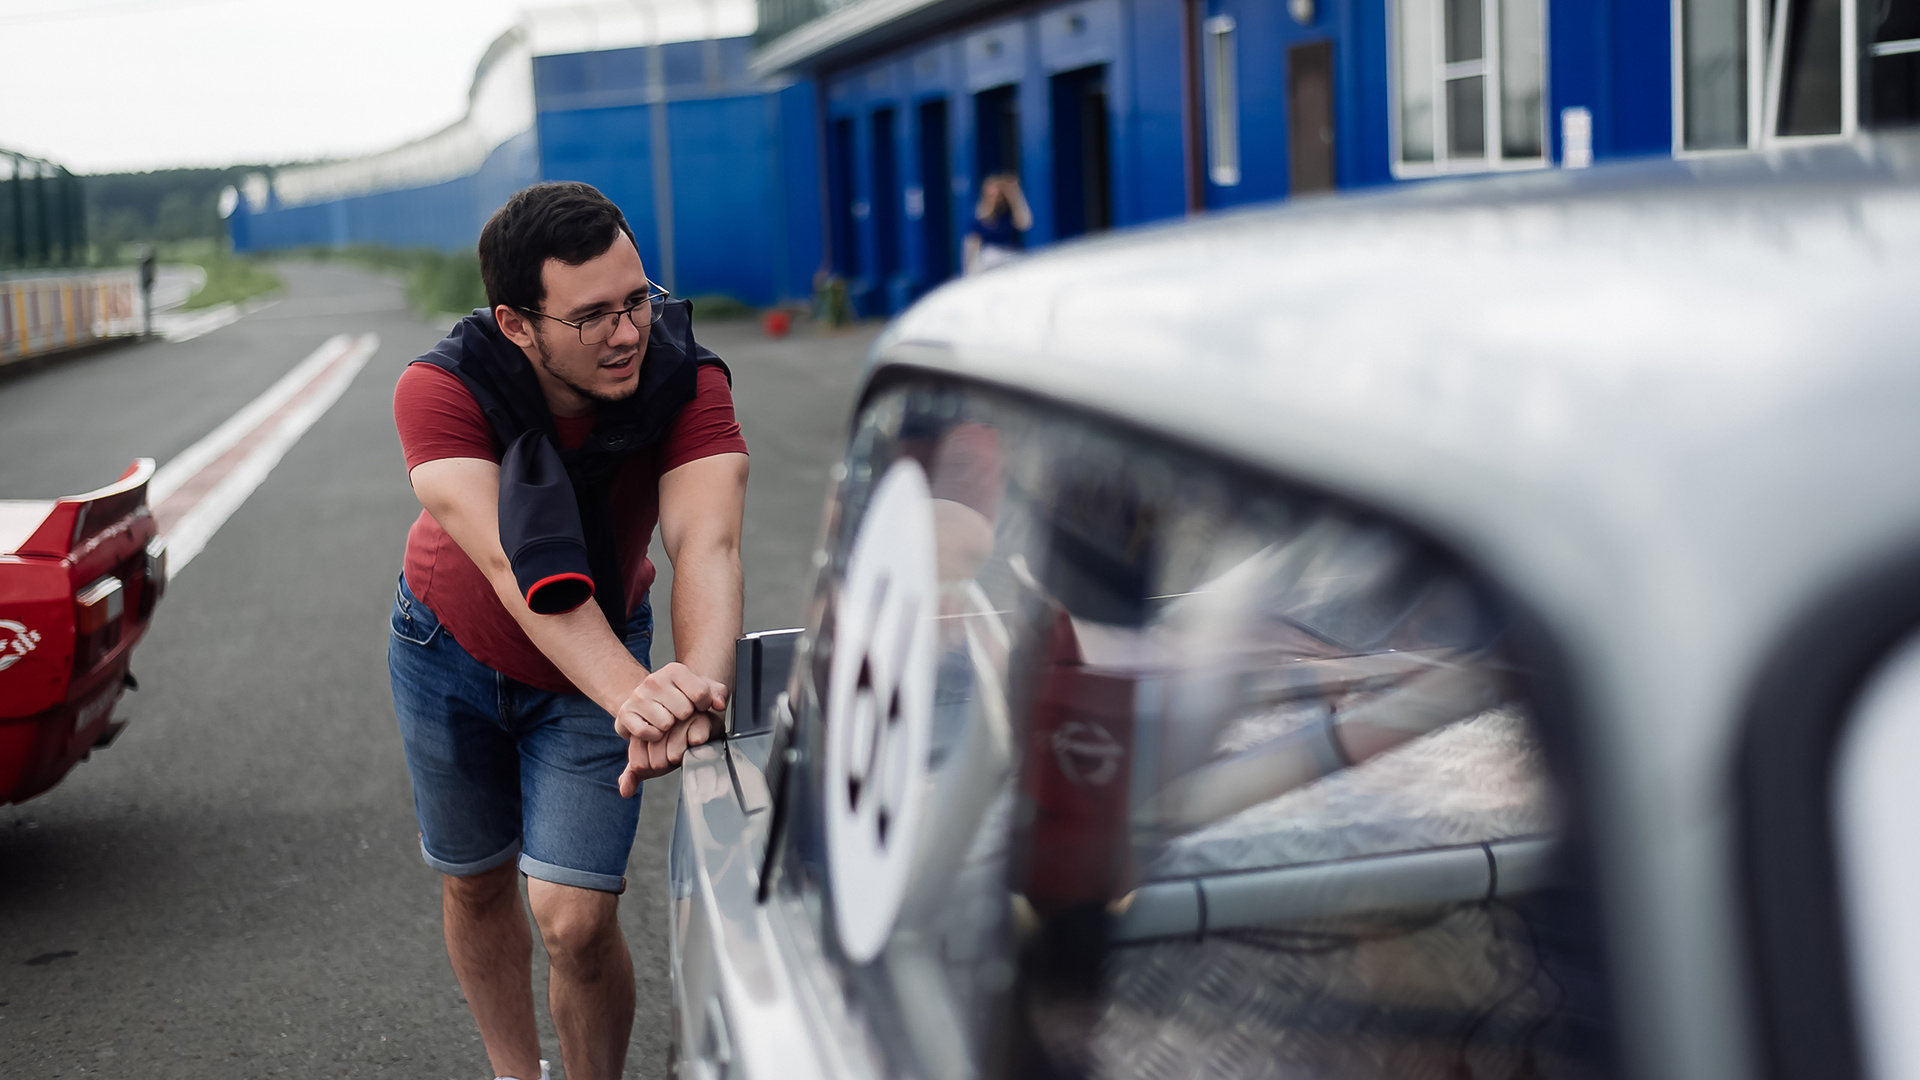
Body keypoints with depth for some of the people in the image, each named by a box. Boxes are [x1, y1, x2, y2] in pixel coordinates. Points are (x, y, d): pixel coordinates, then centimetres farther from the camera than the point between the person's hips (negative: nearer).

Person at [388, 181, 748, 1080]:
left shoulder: (687, 382, -29)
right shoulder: (439, 391, -32)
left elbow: (706, 542, -44)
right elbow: (510, 567, -46)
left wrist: (698, 679, -66)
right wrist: (631, 692, -62)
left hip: (603, 655, 0)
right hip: (451, 646, 1)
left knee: (575, 919, -12)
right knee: (474, 886, 17)